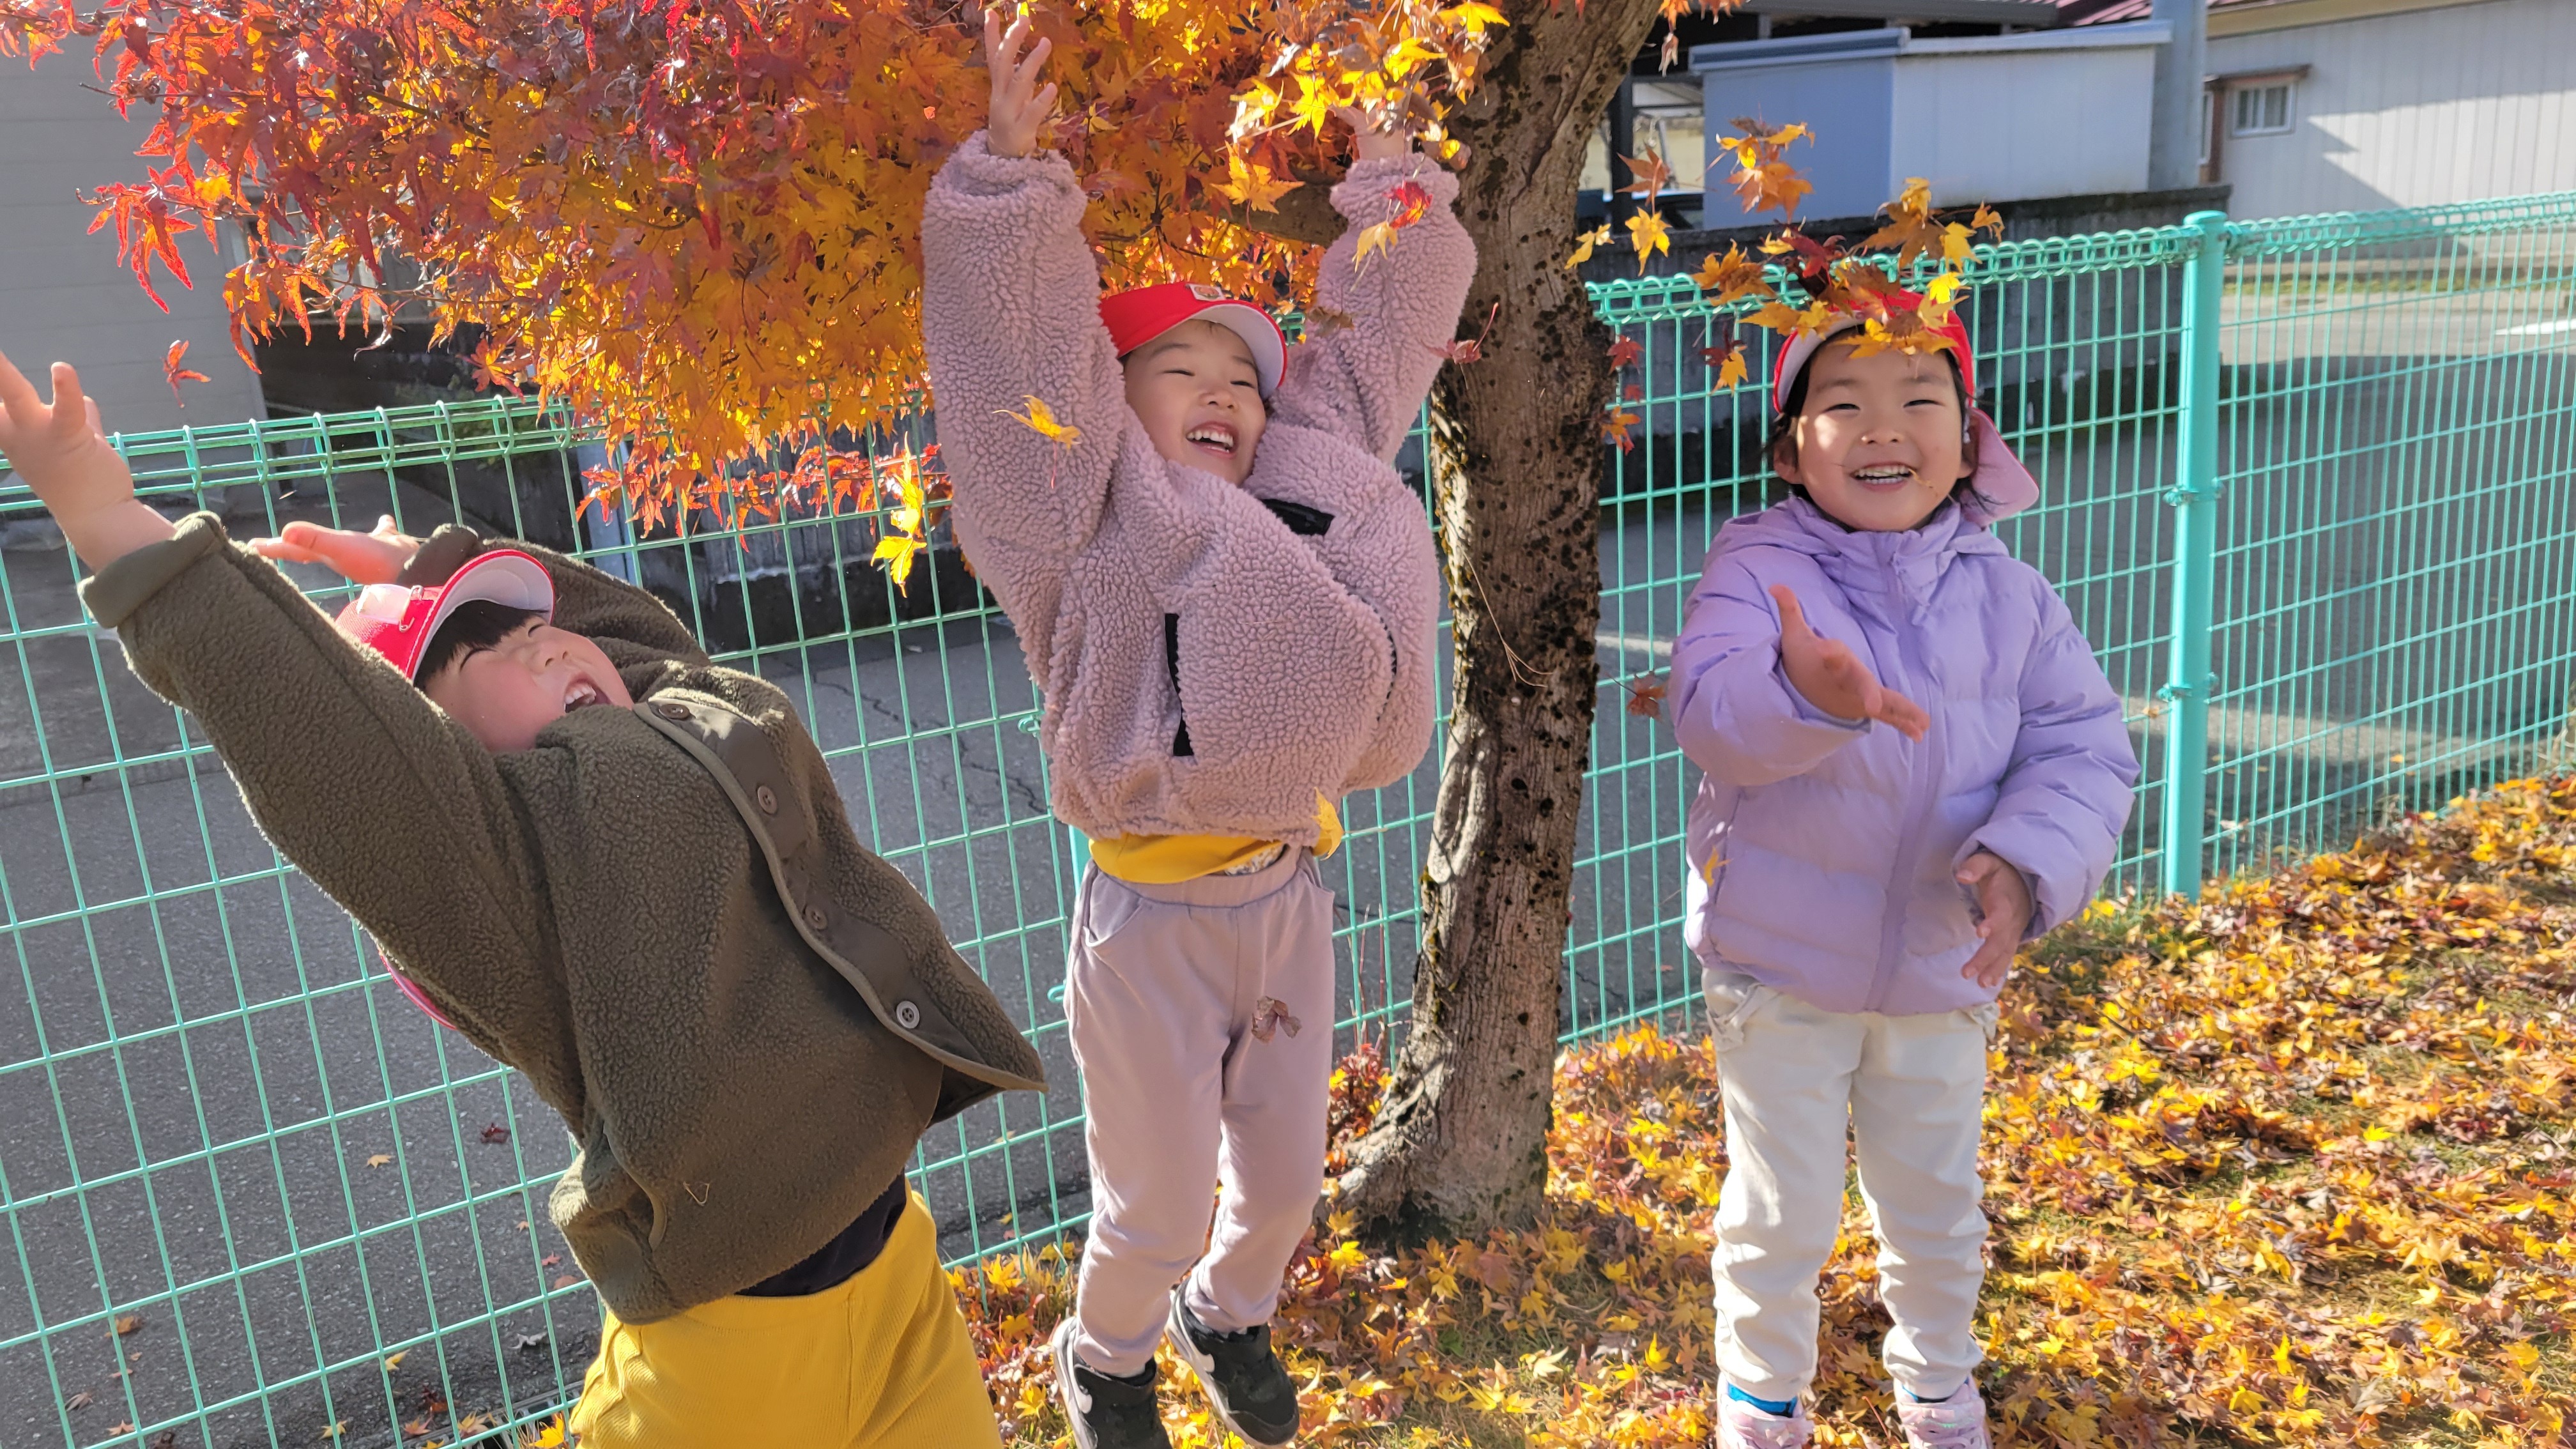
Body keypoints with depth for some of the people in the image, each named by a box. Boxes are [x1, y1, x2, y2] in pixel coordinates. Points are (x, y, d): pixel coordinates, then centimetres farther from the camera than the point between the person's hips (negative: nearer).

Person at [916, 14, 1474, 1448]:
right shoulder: (1093, 506, -8)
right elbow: (1022, 340, -20)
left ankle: (1230, 1316, 55)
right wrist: (1015, 173, -28)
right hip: (1153, 917, -5)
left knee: (1283, 1181, 21)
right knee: (1156, 1210, 11)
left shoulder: (1308, 479, 6)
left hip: (1290, 894, 5)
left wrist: (1396, 194, 15)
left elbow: (1381, 334, 13)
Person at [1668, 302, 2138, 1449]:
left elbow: (2086, 748, -5)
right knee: (1781, 1216, 11)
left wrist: (2027, 860, -24)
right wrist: (1805, 696, -56)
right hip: (1779, 967, -3)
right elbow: (1712, 715, -34)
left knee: (1938, 1214, 21)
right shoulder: (1756, 572, -16)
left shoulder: (2007, 596, -4)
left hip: (1944, 968, 3)